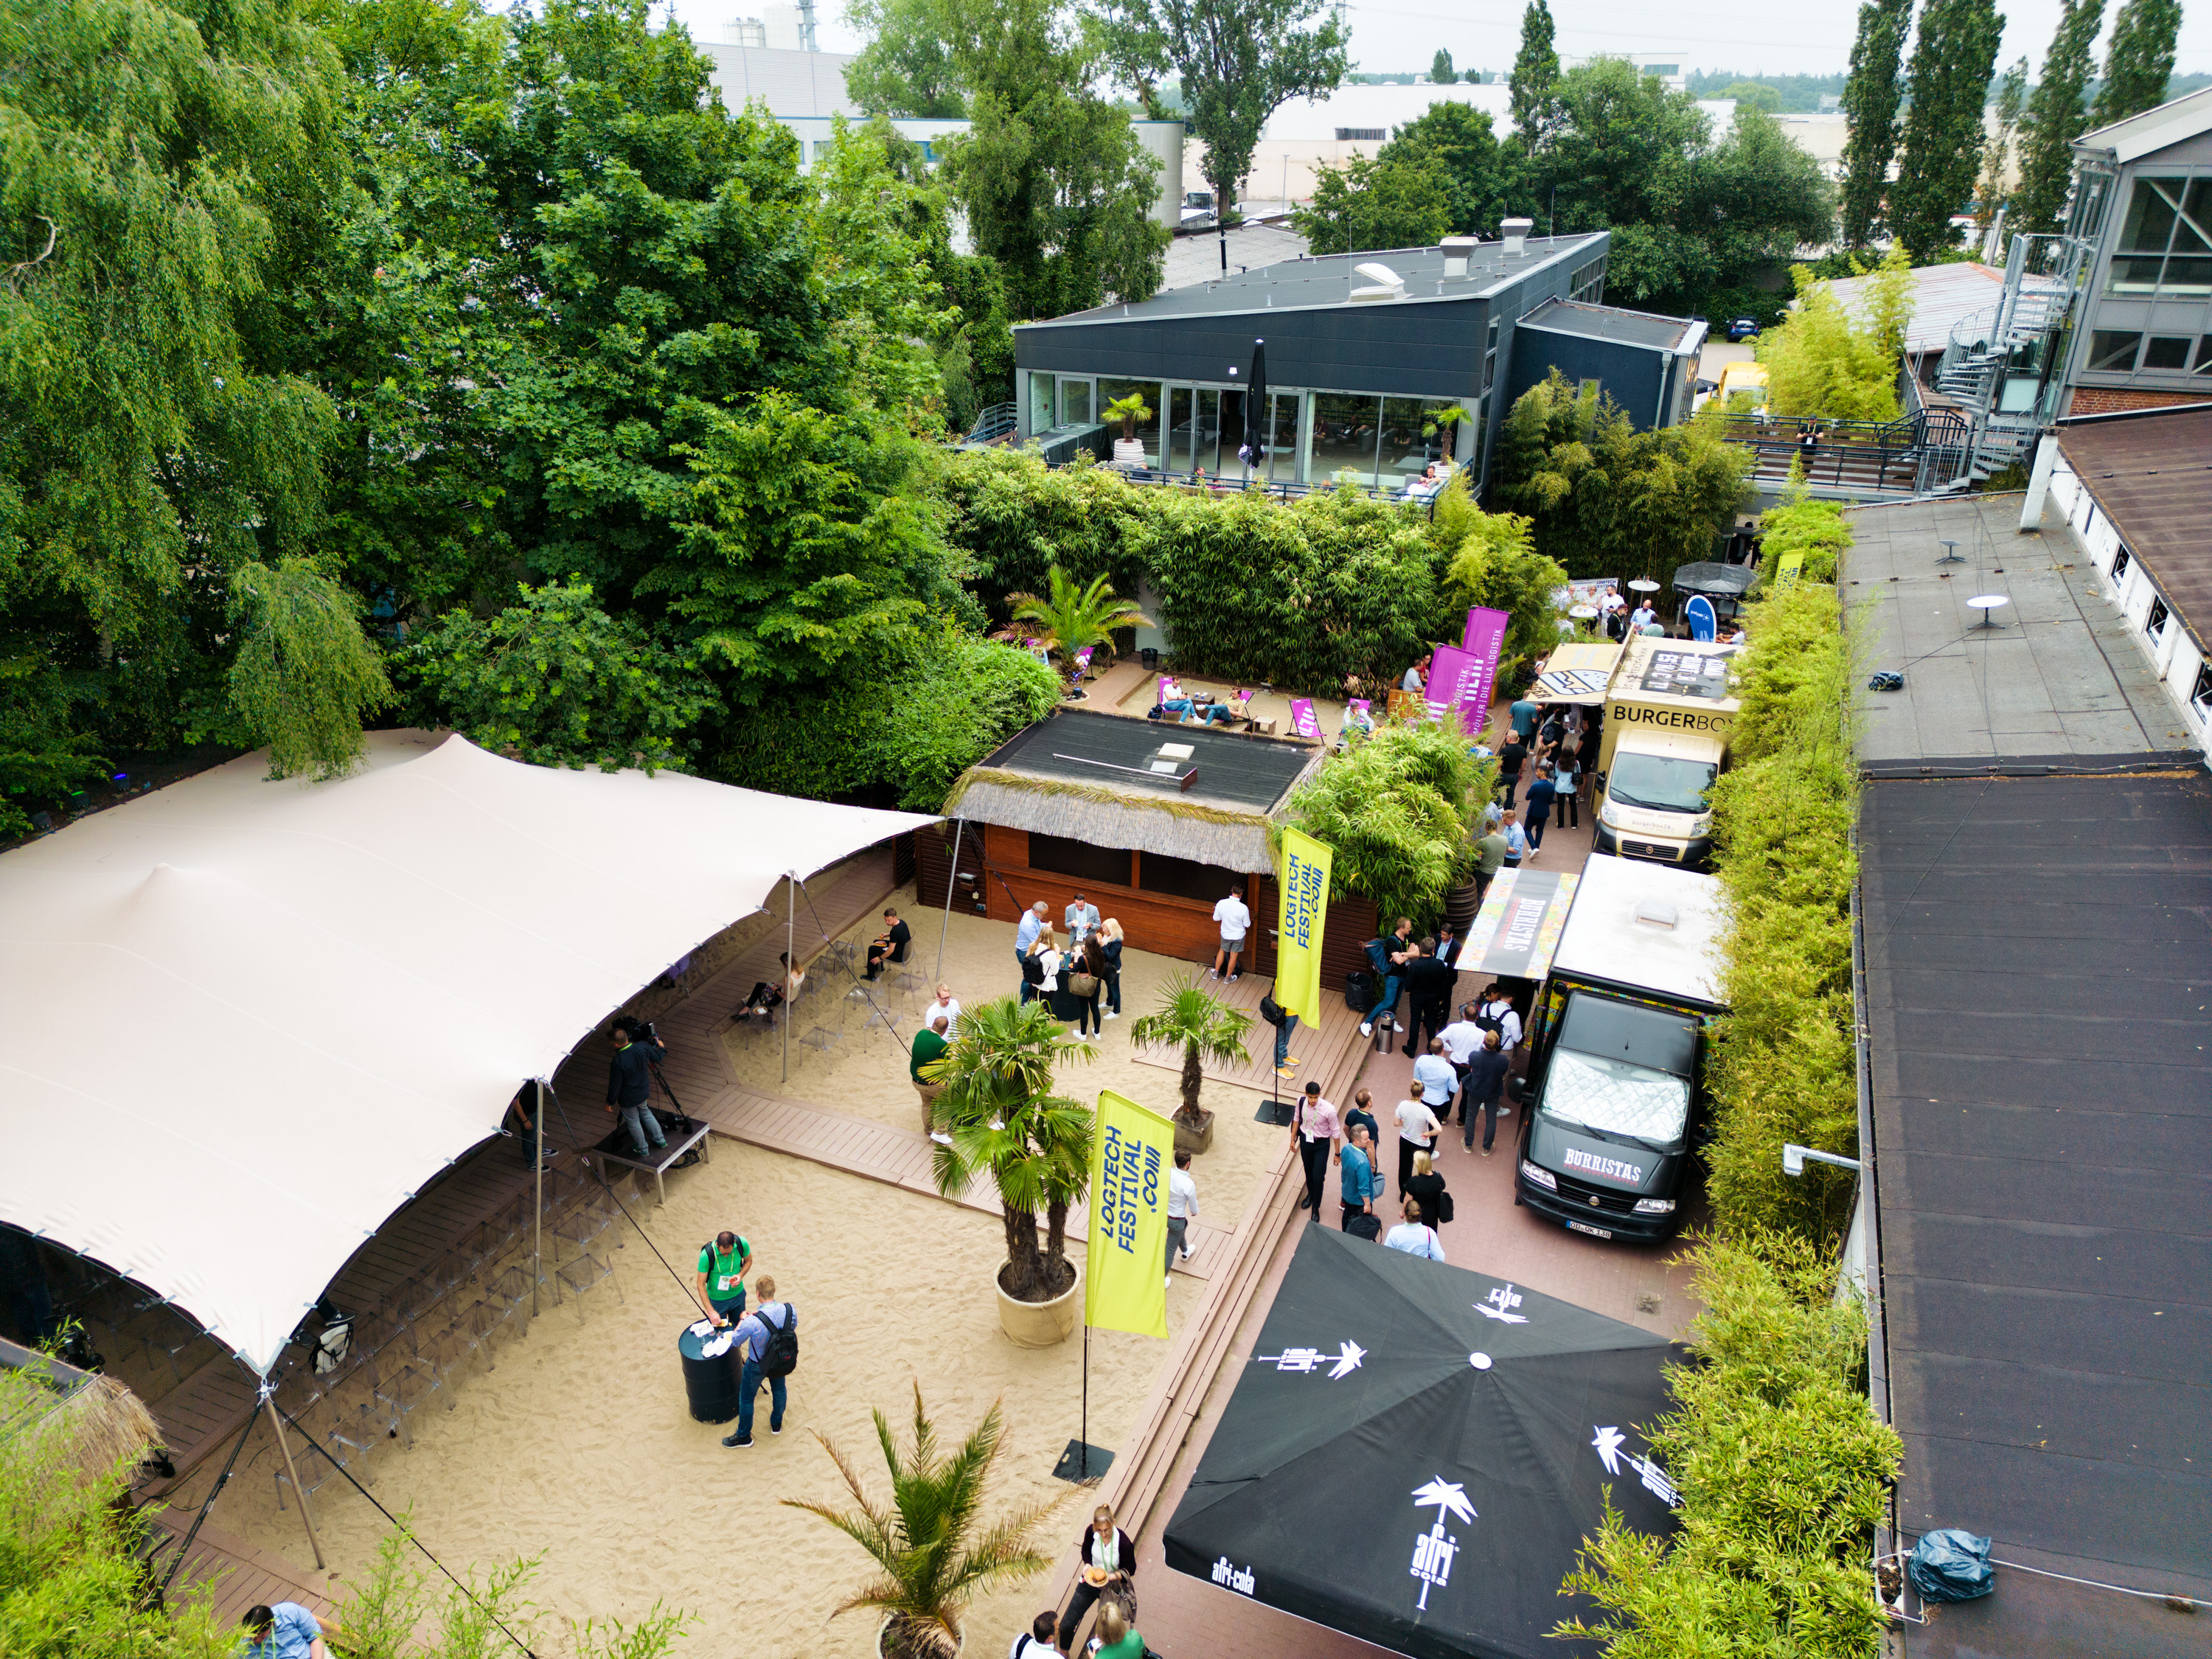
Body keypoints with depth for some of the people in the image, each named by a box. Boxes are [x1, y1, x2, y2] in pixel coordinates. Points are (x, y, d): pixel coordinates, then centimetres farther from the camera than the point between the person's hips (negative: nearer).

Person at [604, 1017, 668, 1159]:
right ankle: (660, 1141, 41)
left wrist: (610, 1102, -6)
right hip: (643, 1091, 5)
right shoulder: (643, 1047, -20)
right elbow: (656, 1057, 2)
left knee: (633, 1122, 19)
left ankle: (642, 1149, 37)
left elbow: (615, 1086, -22)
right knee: (646, 1113, 30)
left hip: (628, 1099, -5)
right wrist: (661, 1048, 24)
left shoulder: (618, 1062, -34)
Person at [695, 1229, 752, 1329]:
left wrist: (741, 1275, -21)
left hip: (738, 1295, 3)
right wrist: (711, 1311, -24)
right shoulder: (706, 1255, -30)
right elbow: (701, 1285, -22)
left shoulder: (741, 1244, -22)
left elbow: (748, 1261, 0)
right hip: (717, 1300, -3)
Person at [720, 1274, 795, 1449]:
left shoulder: (752, 1322, -38)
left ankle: (744, 1436, 43)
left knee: (746, 1399, 23)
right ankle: (776, 1424, 55)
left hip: (757, 1365, -4)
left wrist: (743, 1319, -1)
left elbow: (736, 1341, -18)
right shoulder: (789, 1310, -26)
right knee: (779, 1389, 32)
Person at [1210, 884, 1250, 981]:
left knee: (1222, 950, 27)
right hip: (1238, 935, -2)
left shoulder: (1221, 903, -22)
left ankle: (1216, 973, 39)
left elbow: (1216, 918, -6)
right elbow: (1247, 924, -14)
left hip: (1225, 933, 2)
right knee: (1234, 955, 17)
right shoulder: (1243, 908, -29)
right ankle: (1228, 977, 33)